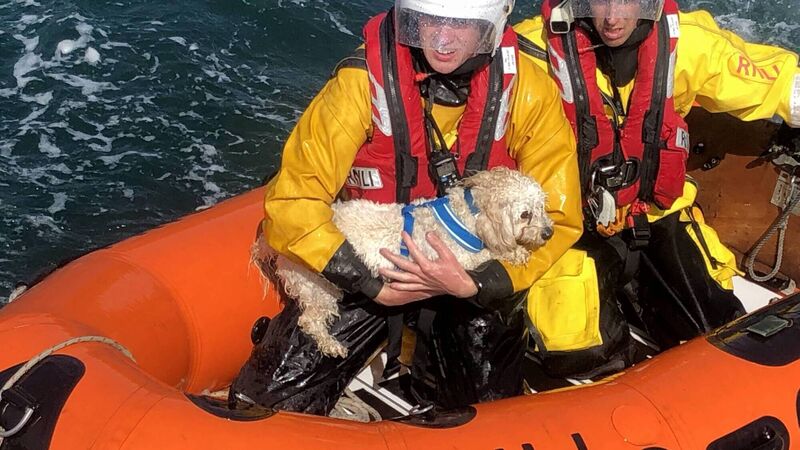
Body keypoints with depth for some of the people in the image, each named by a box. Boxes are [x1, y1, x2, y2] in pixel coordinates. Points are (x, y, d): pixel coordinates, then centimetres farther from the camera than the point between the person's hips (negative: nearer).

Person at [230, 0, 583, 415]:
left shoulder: (526, 89, -17)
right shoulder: (363, 81, -21)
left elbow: (556, 219, -12)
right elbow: (292, 204, -19)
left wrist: (474, 285, -27)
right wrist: (375, 287, -25)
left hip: (479, 273, 1)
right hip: (368, 262, -1)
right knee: (266, 402, -10)